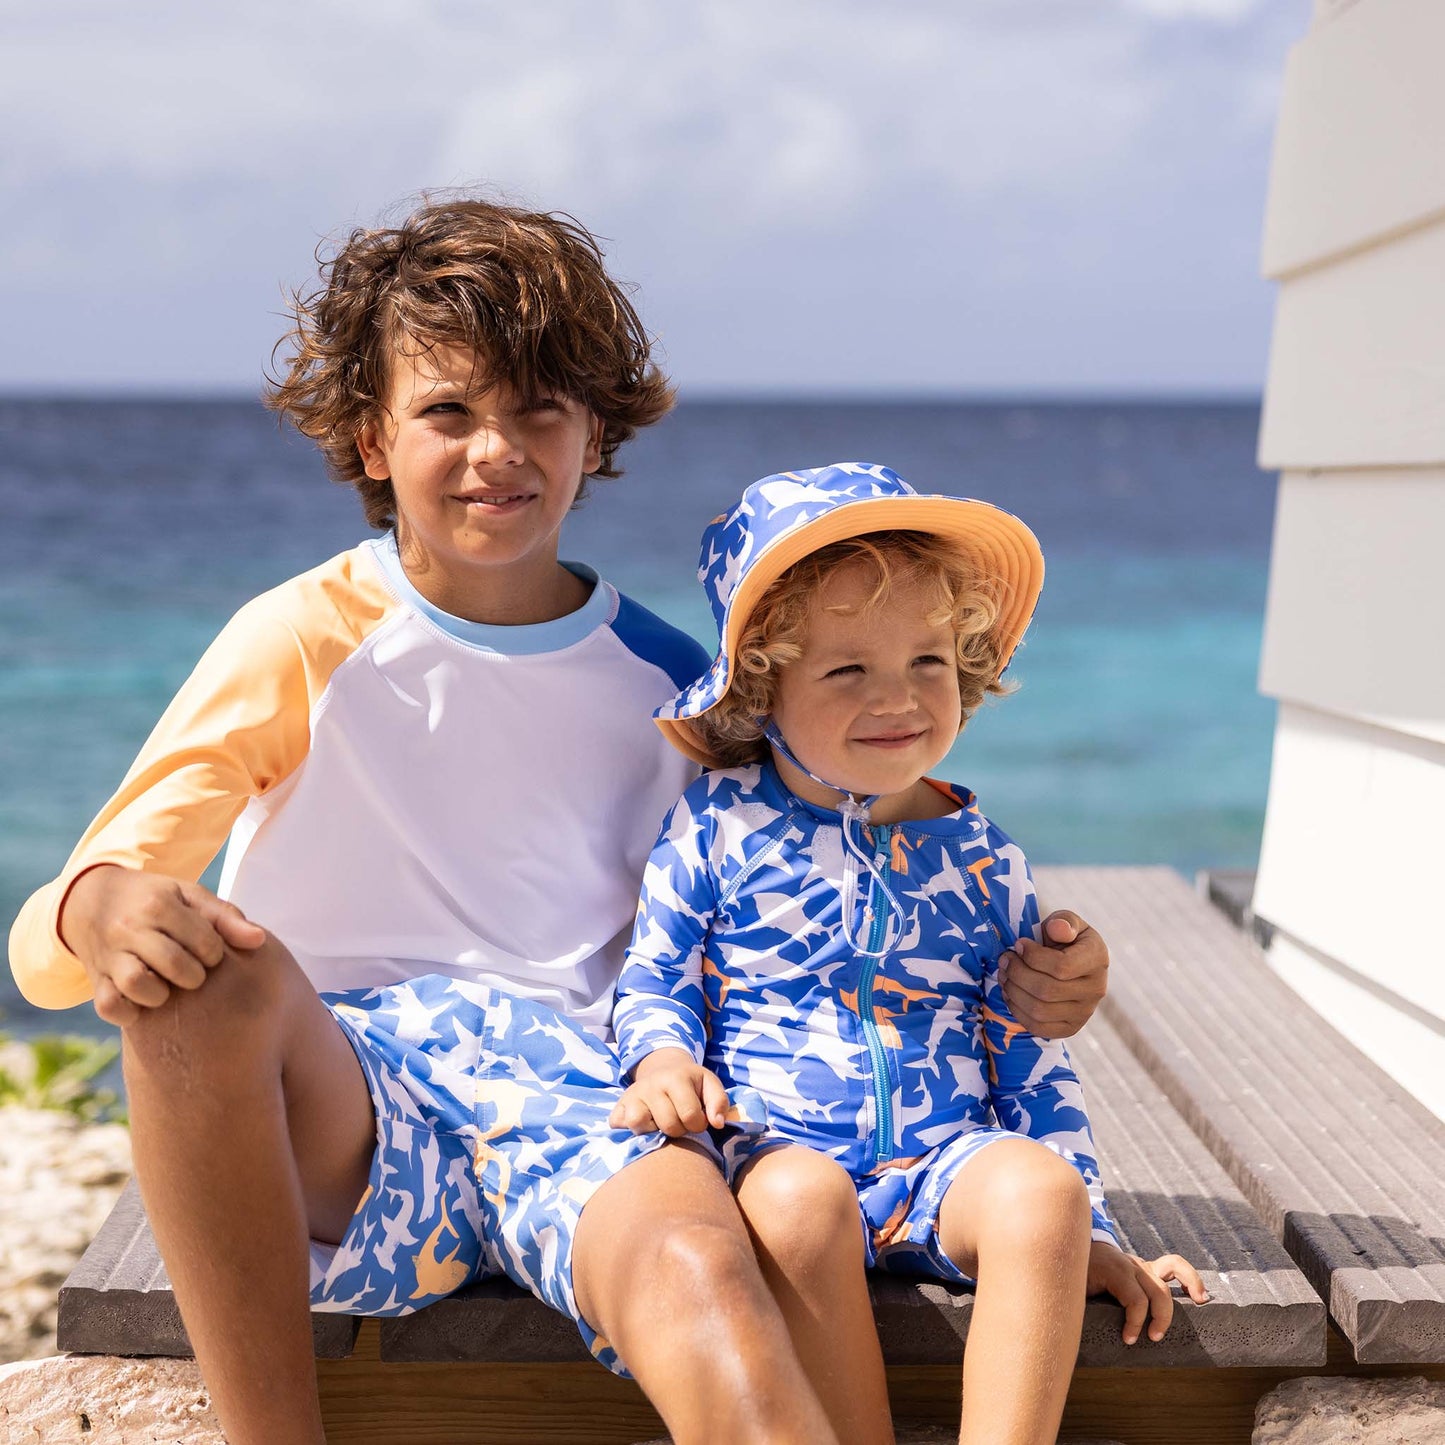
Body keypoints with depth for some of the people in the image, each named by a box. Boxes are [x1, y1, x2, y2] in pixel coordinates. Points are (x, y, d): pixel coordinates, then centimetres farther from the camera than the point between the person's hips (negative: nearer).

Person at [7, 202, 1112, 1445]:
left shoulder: (667, 686, 10)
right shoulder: (308, 643, 2)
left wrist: (1018, 981, 2)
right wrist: (101, 910, -29)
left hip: (574, 1103, 0)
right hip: (335, 1106, 1)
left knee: (699, 1274, -35)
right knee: (205, 967, -33)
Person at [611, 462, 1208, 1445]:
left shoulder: (982, 862, 8)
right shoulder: (715, 830, 2)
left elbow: (1030, 1059, 12)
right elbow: (653, 978, 8)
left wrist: (1088, 1231, 8)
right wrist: (660, 1059, -16)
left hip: (948, 1160, 2)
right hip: (778, 1148, -1)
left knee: (1038, 1186, -31)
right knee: (797, 1195, -36)